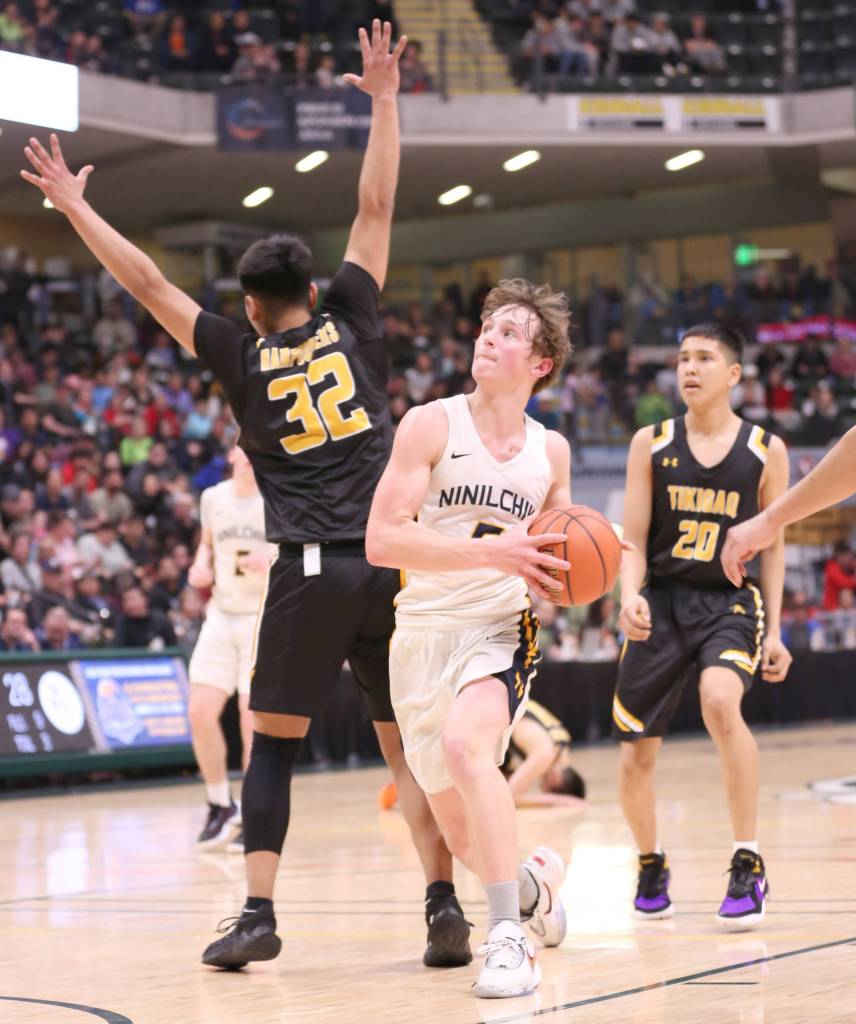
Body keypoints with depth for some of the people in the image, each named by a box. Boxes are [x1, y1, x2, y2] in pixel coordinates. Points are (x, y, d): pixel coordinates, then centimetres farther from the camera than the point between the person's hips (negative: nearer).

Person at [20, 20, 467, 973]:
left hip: (308, 572, -2)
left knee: (271, 745, 9)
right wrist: (383, 100, 16)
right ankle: (445, 909, -2)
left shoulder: (242, 359, 2)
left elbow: (148, 283, 5)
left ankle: (258, 913, 1)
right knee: (411, 747, 6)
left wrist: (73, 205, 12)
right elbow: (375, 209, 11)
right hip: (389, 565, 2)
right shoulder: (351, 324, 6)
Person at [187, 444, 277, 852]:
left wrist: (272, 564, -25)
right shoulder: (213, 498, 7)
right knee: (200, 712, -4)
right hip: (222, 615, 4)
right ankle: (221, 805, 15)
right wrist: (201, 566, 3)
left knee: (253, 715, -8)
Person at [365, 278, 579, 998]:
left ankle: (509, 939, -32)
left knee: (466, 746, -33)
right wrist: (493, 551, -24)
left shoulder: (550, 450, 6)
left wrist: (567, 575, -4)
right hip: (422, 635, 1)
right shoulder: (431, 425, -5)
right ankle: (535, 879, 45)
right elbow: (382, 540, -15)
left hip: (500, 629, -1)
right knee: (461, 833, 11)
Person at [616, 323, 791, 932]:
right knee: (636, 758, 2)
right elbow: (634, 539, 2)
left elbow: (774, 545, 7)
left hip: (731, 602, -2)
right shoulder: (651, 444, 3)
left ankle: (748, 863, -23)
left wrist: (773, 631, 2)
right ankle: (651, 866, 33)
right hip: (662, 603, 2)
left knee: (720, 700, -33)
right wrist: (631, 596, -17)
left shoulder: (765, 451, 2)